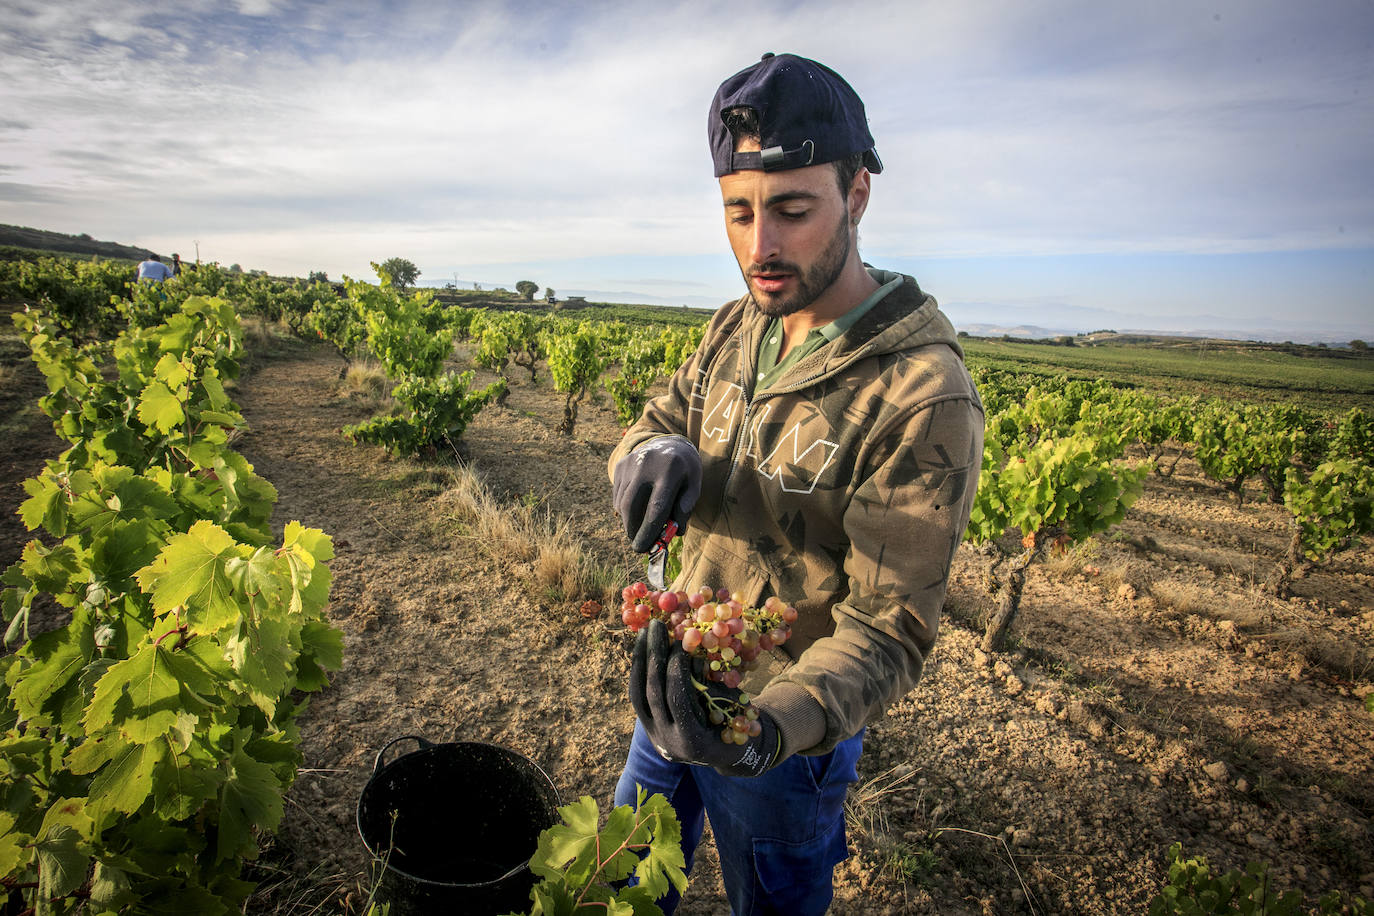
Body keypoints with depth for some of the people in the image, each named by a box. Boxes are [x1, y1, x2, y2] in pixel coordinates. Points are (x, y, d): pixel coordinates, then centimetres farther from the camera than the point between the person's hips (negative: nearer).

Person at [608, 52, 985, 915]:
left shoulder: (926, 398, -27)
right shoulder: (737, 326, -5)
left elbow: (888, 627, -25)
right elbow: (657, 421, 1)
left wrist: (777, 723, -43)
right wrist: (654, 454, -24)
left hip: (791, 734, -6)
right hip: (677, 689, 6)